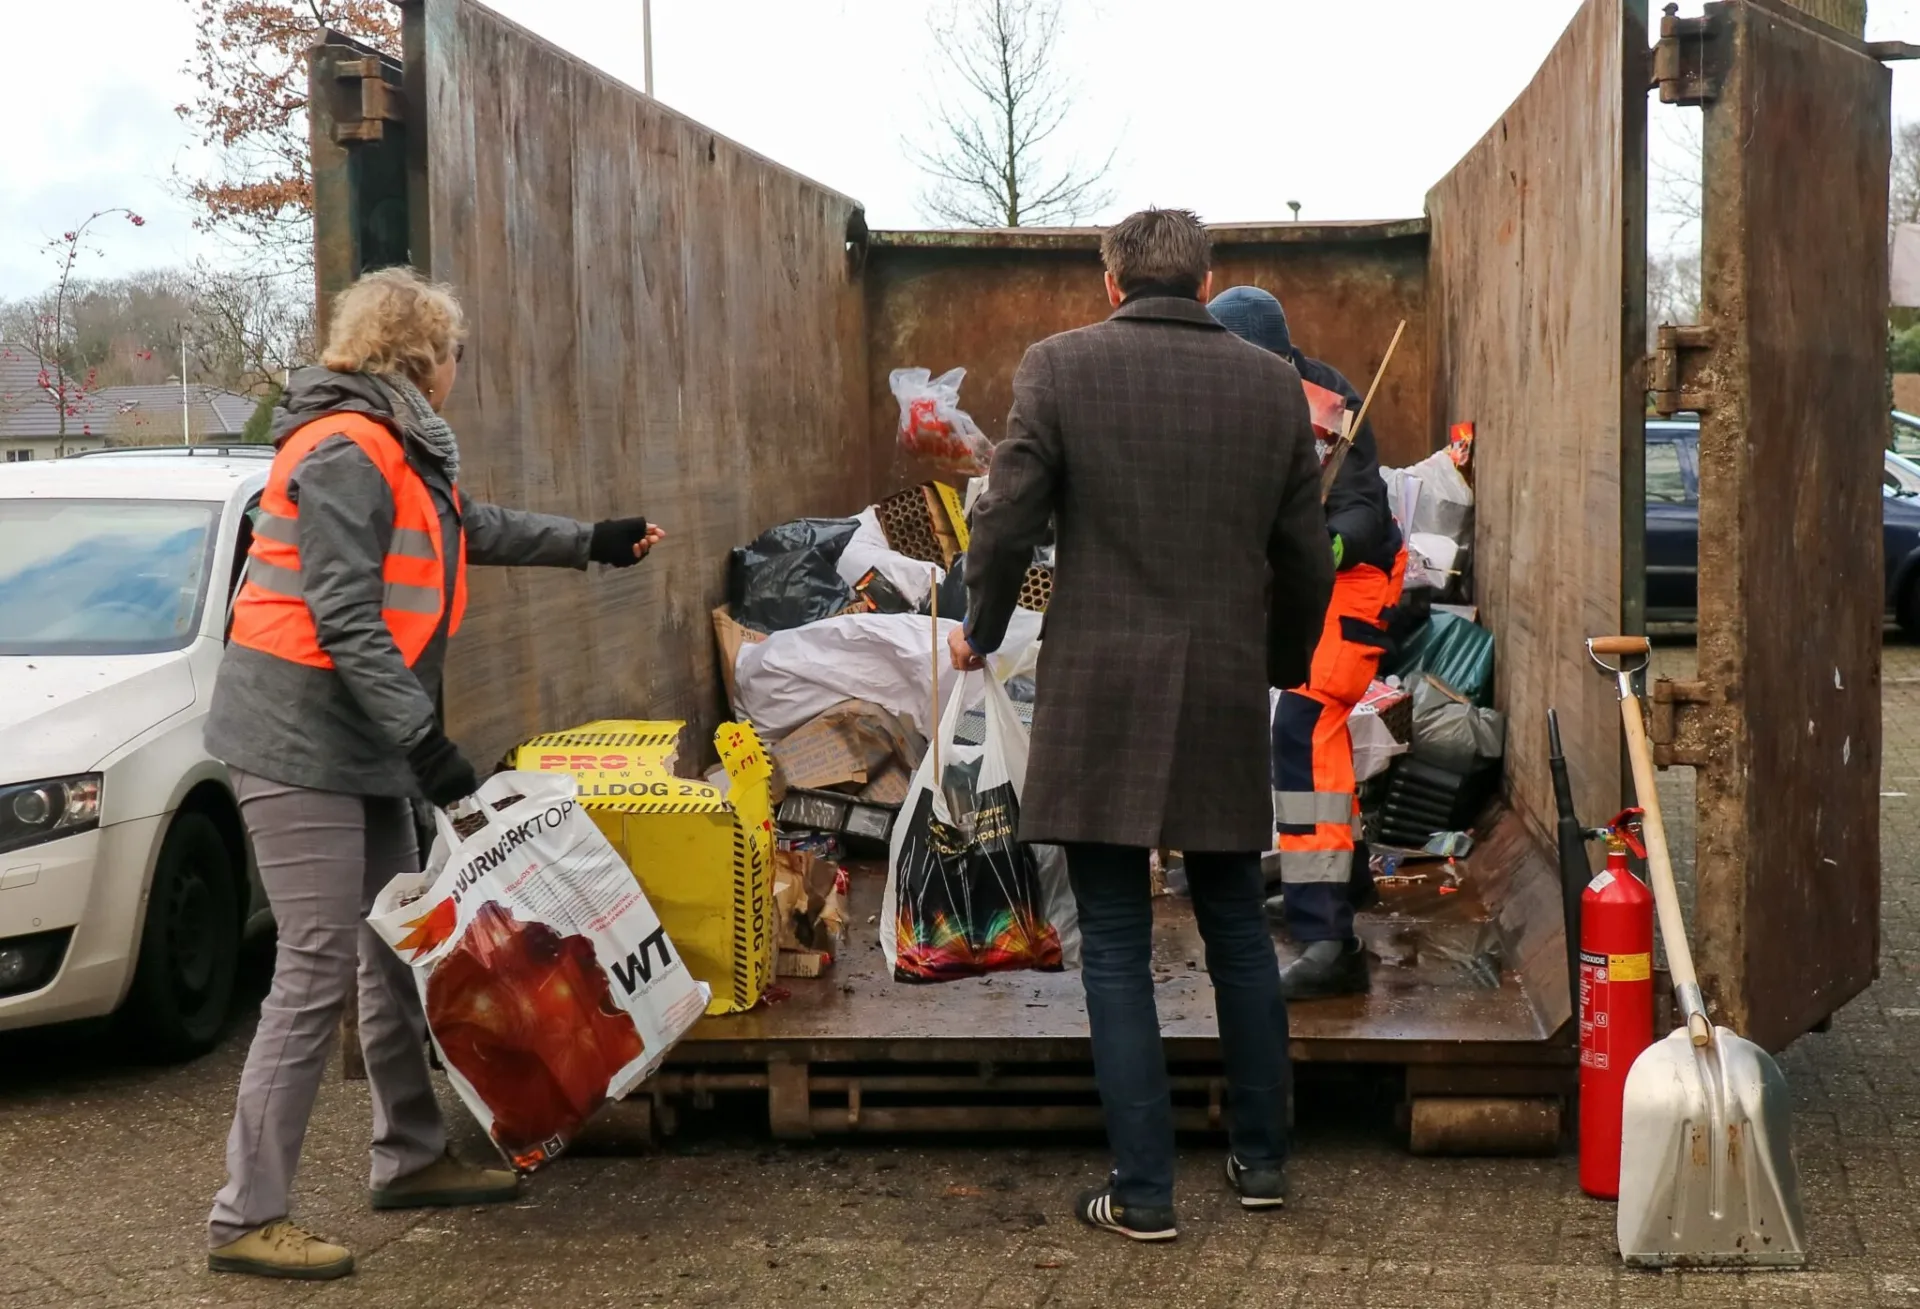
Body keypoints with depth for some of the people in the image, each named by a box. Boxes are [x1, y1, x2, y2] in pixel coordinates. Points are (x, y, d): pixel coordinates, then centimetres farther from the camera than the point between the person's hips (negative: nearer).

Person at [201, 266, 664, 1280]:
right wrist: (422, 739, -25)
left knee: (395, 952, 16)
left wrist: (589, 544, 38)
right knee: (318, 971, -10)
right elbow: (342, 618, -23)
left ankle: (411, 1159, 29)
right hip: (302, 746, -10)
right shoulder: (345, 452, -17)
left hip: (361, 748, 10)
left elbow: (473, 529, 33)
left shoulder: (397, 448, 15)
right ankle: (245, 1218, -4)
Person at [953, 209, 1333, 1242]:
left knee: (1115, 949, 3)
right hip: (1227, 702, 3)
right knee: (1238, 931, 17)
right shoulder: (1274, 385, 5)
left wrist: (981, 632, 11)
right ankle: (1261, 1158, 25)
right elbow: (1307, 560, 9)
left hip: (1100, 700, -3)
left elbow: (1007, 521, -7)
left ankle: (1143, 1188, 5)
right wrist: (1283, 663, 26)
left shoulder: (1060, 367, -4)